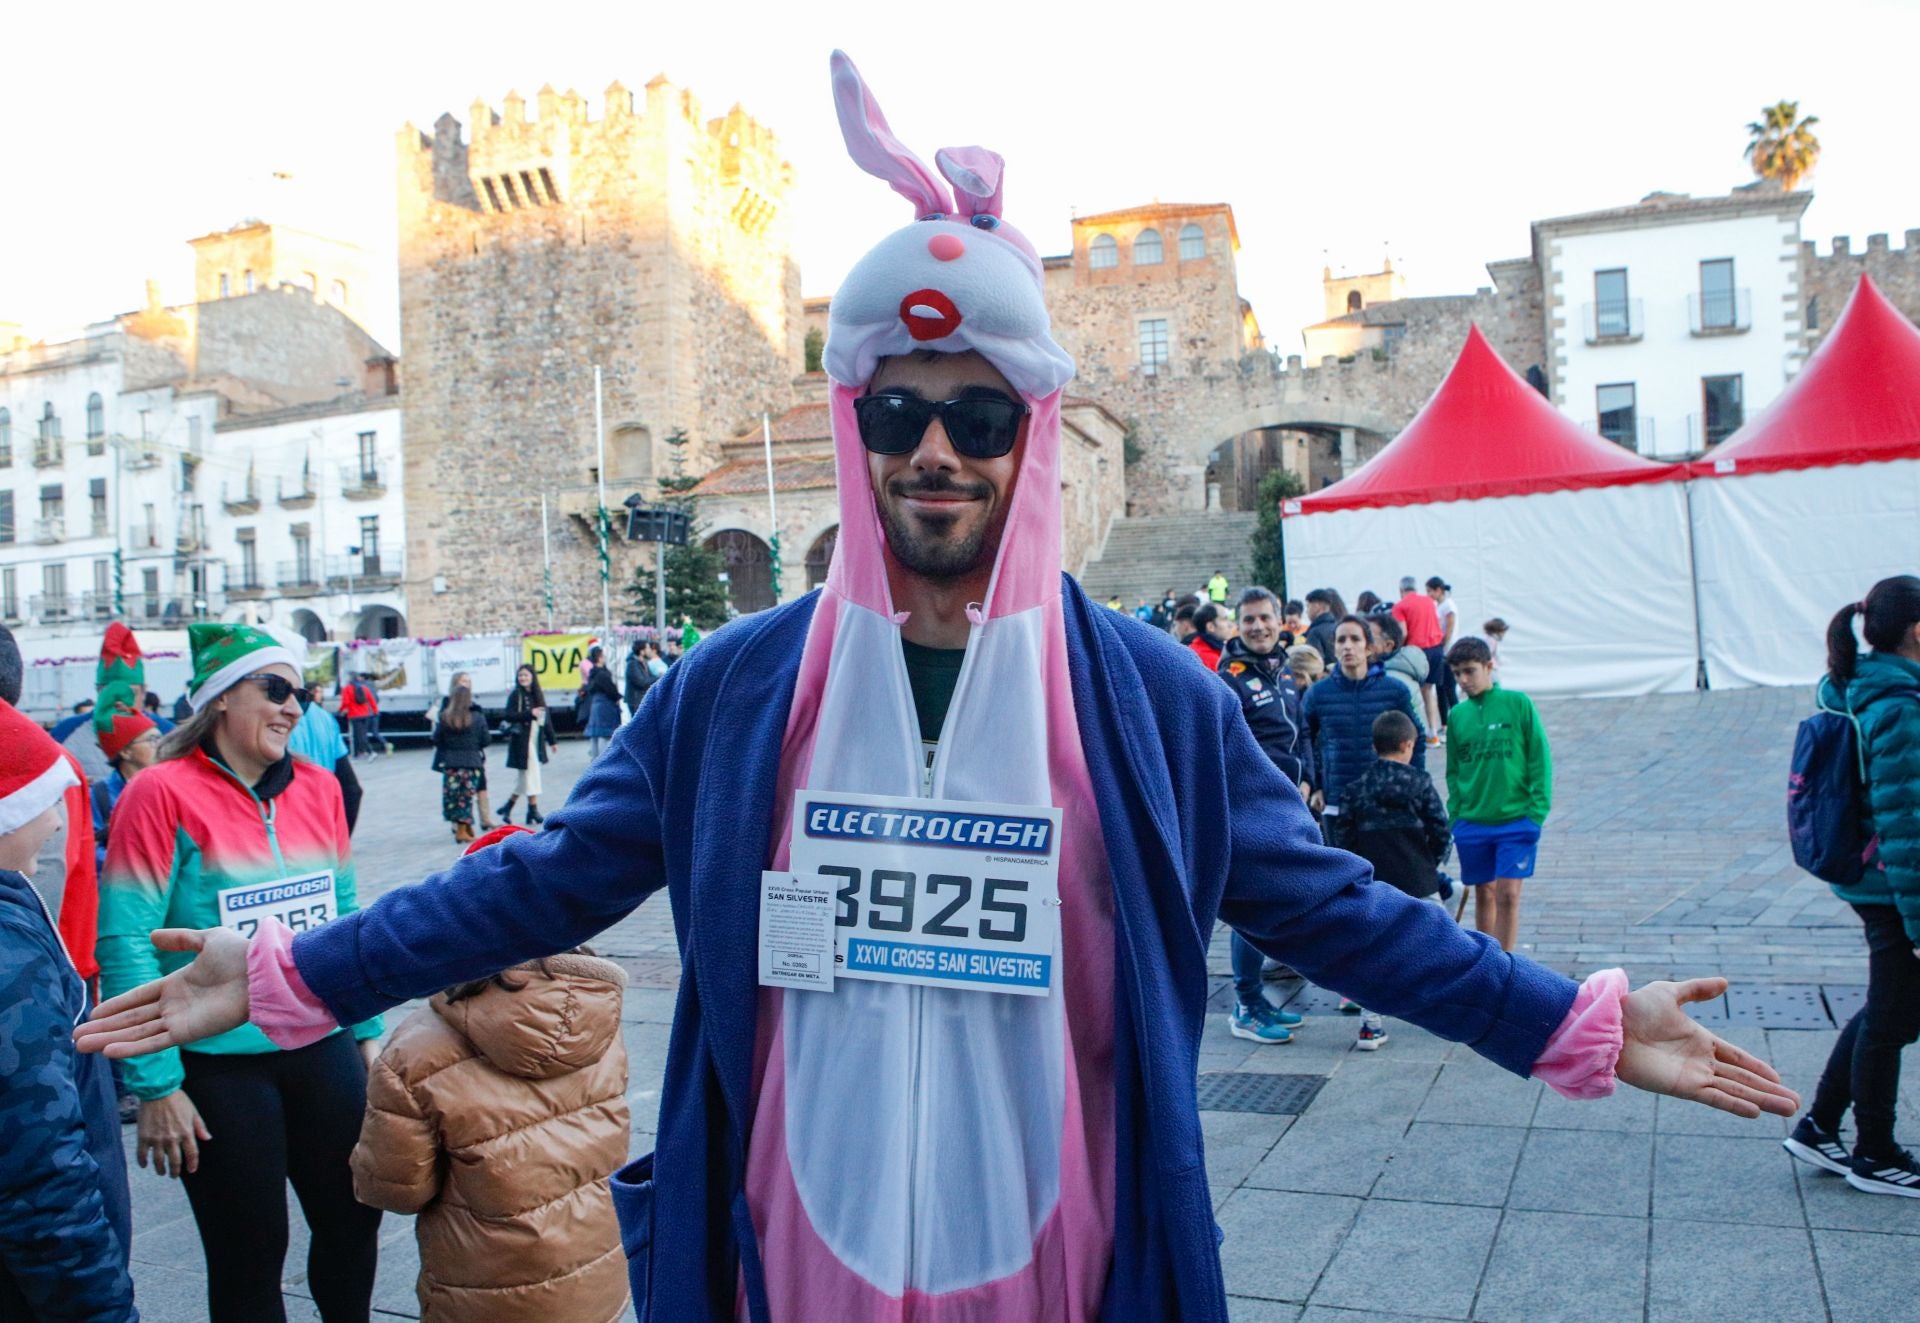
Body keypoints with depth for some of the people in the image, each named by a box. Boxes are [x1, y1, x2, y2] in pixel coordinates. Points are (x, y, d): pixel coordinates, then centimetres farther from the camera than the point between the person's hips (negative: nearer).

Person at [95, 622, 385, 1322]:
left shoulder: (319, 788, 4)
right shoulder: (162, 795, -11)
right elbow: (125, 944, -13)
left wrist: (368, 1029, 13)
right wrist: (156, 1085, -14)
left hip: (322, 1047, 5)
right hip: (218, 1064, -5)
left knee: (353, 1222, 15)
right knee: (250, 1252, 8)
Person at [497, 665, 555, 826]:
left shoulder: (537, 696, 12)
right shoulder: (515, 696, -4)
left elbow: (546, 719, 16)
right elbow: (509, 716, -13)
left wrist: (552, 740, 15)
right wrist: (530, 714, -22)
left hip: (536, 741, 6)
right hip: (522, 741, -6)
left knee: (526, 777, 9)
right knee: (530, 774, -6)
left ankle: (508, 806, 21)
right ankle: (533, 809, 0)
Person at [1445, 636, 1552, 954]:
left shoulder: (1518, 703, -5)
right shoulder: (1457, 714, 5)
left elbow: (1539, 759, -5)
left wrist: (1538, 810, -10)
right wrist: (1453, 816, 3)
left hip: (1516, 819, -3)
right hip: (1472, 822, 3)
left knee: (1508, 894, -6)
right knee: (1484, 895, 11)